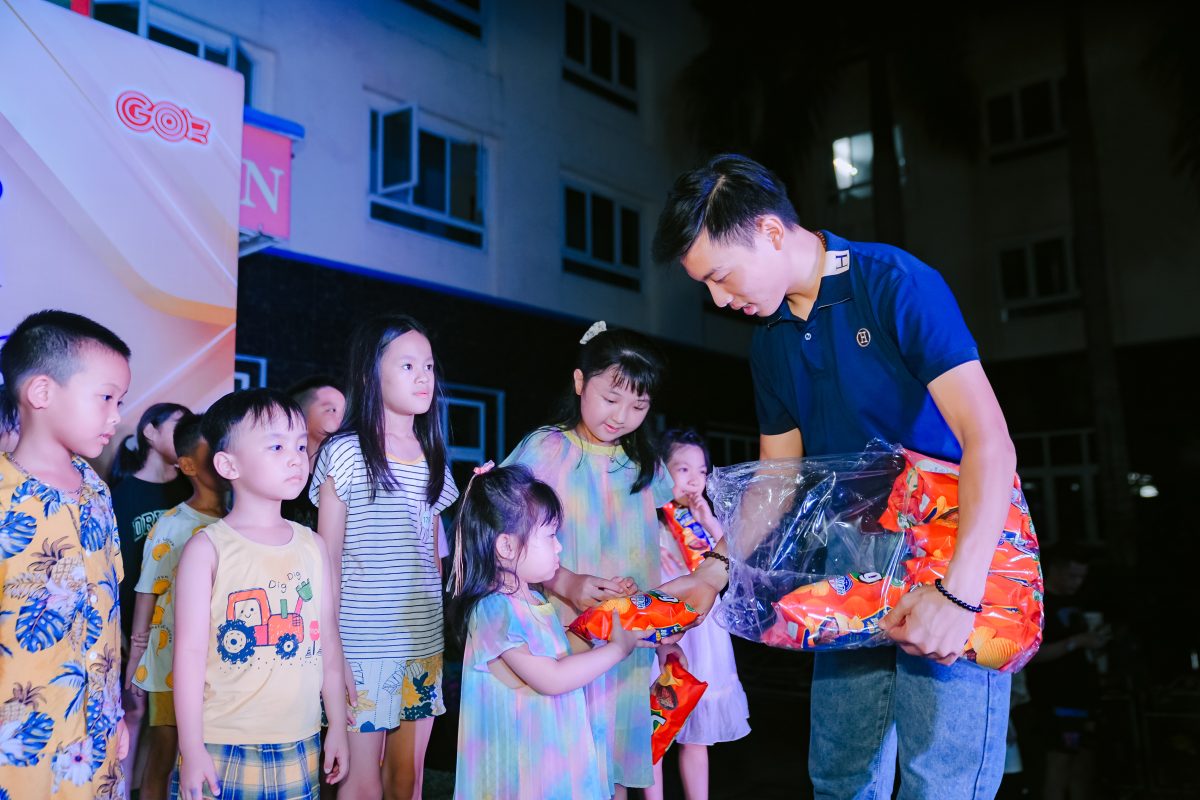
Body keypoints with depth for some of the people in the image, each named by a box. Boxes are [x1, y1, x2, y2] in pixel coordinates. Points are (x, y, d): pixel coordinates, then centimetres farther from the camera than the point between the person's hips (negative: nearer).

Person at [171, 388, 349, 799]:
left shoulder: (312, 545, 5)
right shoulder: (208, 548, -7)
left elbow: (328, 640, 9)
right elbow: (190, 651, -8)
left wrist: (337, 726, 11)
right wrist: (191, 749, -9)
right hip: (221, 750, -3)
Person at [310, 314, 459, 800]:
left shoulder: (433, 459, 10)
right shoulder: (344, 454, -6)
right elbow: (327, 561, -5)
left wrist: (442, 632, 12)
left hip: (424, 645, 5)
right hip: (362, 646, -5)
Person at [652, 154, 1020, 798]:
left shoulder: (896, 284, -15)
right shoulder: (769, 343, 7)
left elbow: (989, 440, -22)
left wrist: (959, 592, -31)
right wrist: (718, 575, 1)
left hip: (956, 561, -6)